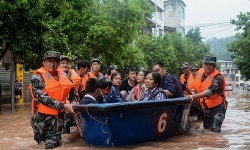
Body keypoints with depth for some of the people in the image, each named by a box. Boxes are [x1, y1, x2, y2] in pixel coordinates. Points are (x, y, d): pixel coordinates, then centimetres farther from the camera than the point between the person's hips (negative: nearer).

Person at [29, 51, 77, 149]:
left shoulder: (62, 75, 4)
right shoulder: (37, 77, -14)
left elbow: (72, 89, 18)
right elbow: (43, 98, -23)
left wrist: (74, 102, -1)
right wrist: (63, 106, -25)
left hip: (58, 116, 5)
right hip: (43, 116, -4)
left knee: (54, 145, 13)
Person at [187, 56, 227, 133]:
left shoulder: (218, 77, -20)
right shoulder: (202, 75, 3)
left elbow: (211, 90, -35)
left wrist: (195, 96, -41)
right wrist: (195, 96, 4)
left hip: (218, 107, -7)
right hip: (207, 107, 7)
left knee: (215, 129, -15)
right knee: (206, 128, 15)